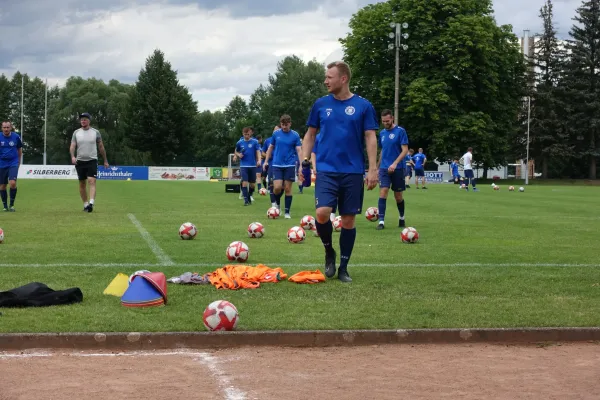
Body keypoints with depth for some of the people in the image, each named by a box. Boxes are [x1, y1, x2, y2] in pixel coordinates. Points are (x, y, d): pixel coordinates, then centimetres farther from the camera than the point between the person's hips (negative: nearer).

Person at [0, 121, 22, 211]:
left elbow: (20, 149, 12)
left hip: (13, 164, -1)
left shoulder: (16, 137, -3)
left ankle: (11, 204, -2)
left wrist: (18, 161, 16)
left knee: (13, 183, -18)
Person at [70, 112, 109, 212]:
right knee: (82, 184, 7)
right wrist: (72, 156, -22)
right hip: (80, 161, 3)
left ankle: (91, 203, -29)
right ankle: (85, 204, 17)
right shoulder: (76, 133, 5)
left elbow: (101, 147, 10)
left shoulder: (95, 132, 2)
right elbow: (72, 146, -3)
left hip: (92, 161, -3)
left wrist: (105, 160, 13)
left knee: (92, 181, -18)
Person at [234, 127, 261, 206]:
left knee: (252, 184, 6)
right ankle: (246, 200, -10)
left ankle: (249, 196, 32)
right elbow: (236, 151, 20)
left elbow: (258, 152, -9)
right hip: (243, 166, 0)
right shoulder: (240, 142, 5)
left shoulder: (255, 142, -2)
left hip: (253, 165, 0)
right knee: (244, 182, -13)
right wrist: (238, 155, -2)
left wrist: (259, 160, -26)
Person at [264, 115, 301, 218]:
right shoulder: (276, 134, 3)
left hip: (290, 165, -1)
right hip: (277, 165, 1)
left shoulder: (295, 135, -3)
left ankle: (287, 212, 10)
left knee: (288, 188, 0)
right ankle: (277, 203, 19)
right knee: (277, 187, -11)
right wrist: (266, 161, 10)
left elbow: (299, 150, -7)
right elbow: (271, 147, 14)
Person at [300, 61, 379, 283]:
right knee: (322, 213, -17)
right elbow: (310, 135, 12)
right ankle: (329, 252, 10)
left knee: (348, 219, 4)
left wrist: (373, 169, -7)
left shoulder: (363, 106, 0)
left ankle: (343, 267, 17)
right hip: (326, 170, 0)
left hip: (353, 172, 0)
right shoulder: (321, 104, 5)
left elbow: (370, 138, 0)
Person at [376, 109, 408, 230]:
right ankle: (381, 221, -15)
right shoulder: (382, 133, 10)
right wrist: (378, 167, 20)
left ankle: (402, 218, 28)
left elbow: (405, 150, -12)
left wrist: (395, 163, -23)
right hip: (384, 168, 3)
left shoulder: (400, 131, -7)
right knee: (383, 191, -12)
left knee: (398, 195, 6)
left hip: (398, 168, -3)